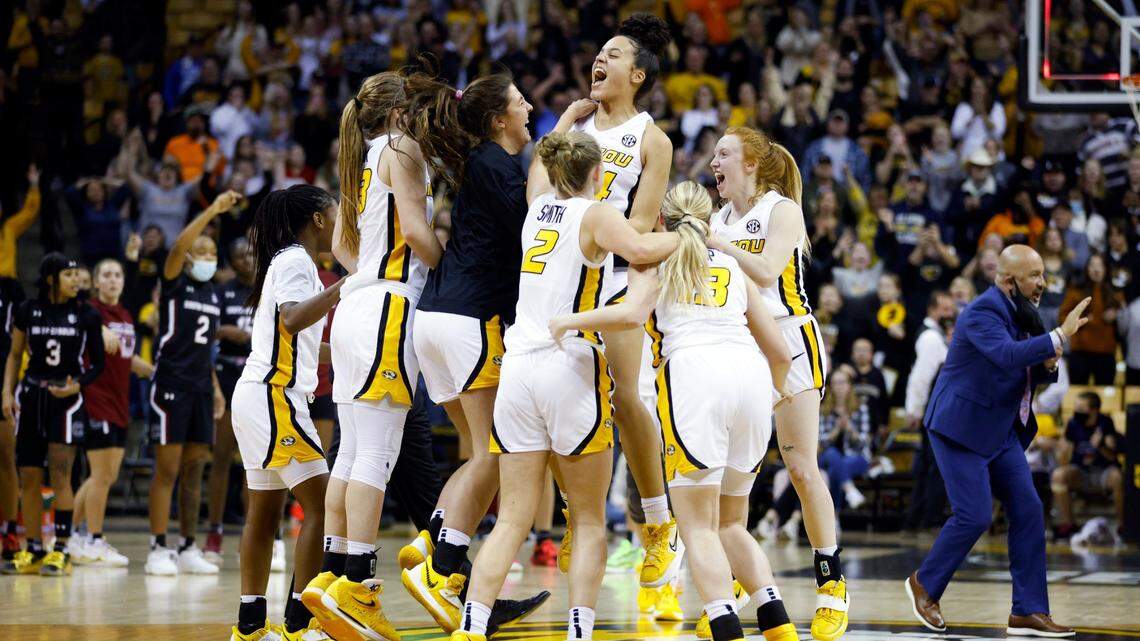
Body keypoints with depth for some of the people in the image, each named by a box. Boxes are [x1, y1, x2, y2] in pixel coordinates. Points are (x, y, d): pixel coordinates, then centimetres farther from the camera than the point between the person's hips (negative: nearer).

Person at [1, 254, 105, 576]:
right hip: (31, 396, 3)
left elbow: (97, 363, 4)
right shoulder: (27, 311, 3)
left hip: (66, 399, -3)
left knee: (60, 472, -11)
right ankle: (33, 551, 15)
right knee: (28, 477, 5)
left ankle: (61, 550, -8)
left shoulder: (86, 316, -1)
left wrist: (77, 385, -12)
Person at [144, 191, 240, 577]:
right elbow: (179, 247, -24)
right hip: (171, 384, -7)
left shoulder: (213, 295, 16)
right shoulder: (175, 284, -4)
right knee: (168, 468, -7)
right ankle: (158, 549, -5)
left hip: (201, 388, 7)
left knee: (194, 469, 7)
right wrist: (212, 211, -29)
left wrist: (215, 388, 16)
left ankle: (187, 549, 11)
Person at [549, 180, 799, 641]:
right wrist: (776, 393, 47)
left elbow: (632, 314, -5)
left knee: (699, 527, -4)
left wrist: (570, 321, 7)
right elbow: (780, 351, 28)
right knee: (729, 524, 17)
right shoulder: (732, 267, 28)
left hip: (692, 373, -4)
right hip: (751, 375, 4)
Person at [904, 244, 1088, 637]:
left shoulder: (1020, 313, 9)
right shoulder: (983, 312, -19)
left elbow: (1028, 373, 19)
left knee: (1027, 511, 0)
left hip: (1001, 431, 9)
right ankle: (925, 584, 13)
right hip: (961, 430, -9)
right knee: (974, 516, -11)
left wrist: (1047, 363, -3)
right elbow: (1007, 355, -38)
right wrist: (1059, 337, -39)